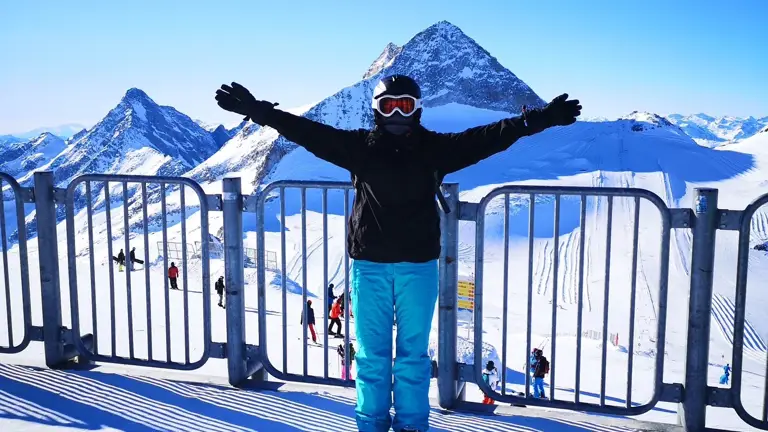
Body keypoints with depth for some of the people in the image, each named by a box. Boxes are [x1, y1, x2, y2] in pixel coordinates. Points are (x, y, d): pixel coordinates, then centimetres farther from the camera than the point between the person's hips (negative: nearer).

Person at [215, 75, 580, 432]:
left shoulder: (434, 148, 2)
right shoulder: (360, 146, 2)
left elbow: (485, 138, -5)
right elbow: (310, 132, -1)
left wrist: (538, 118, -13)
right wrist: (259, 112, -7)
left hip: (418, 265, 0)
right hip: (369, 263, 0)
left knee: (413, 353, 8)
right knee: (371, 354, 9)